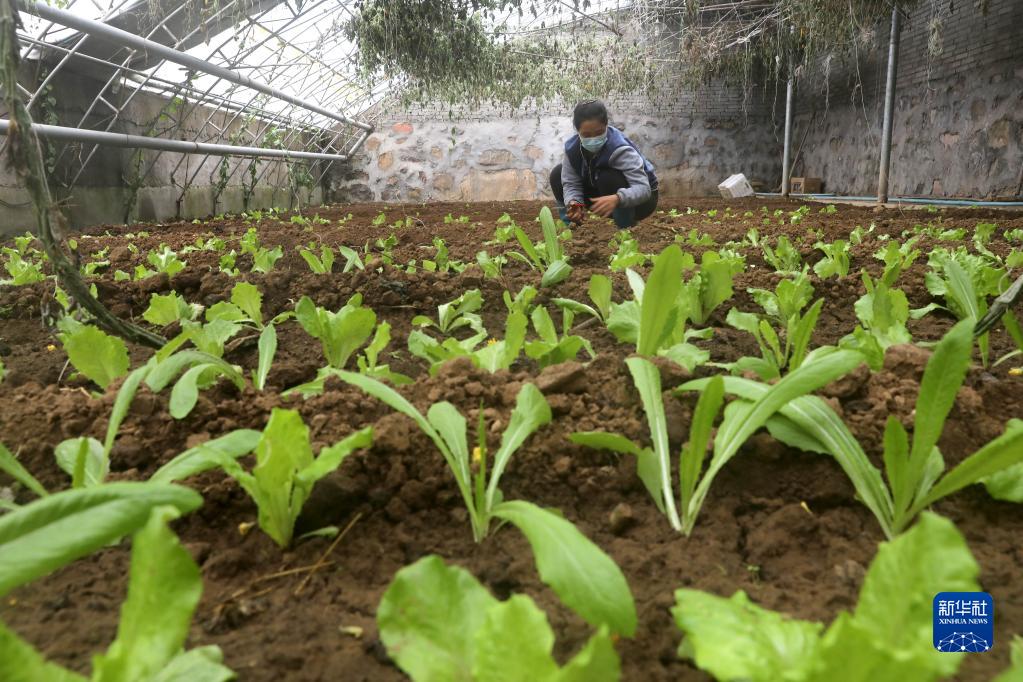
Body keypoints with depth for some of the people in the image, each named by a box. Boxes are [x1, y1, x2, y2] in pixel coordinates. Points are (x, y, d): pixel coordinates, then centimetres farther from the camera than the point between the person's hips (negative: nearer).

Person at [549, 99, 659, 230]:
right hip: (605, 199, 5)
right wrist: (574, 203, -39)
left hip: (640, 199, -5)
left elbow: (644, 188, -39)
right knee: (557, 174, -7)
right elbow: (570, 183, -15)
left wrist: (617, 199, -59)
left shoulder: (620, 150, -33)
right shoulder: (572, 147, -17)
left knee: (608, 178, -36)